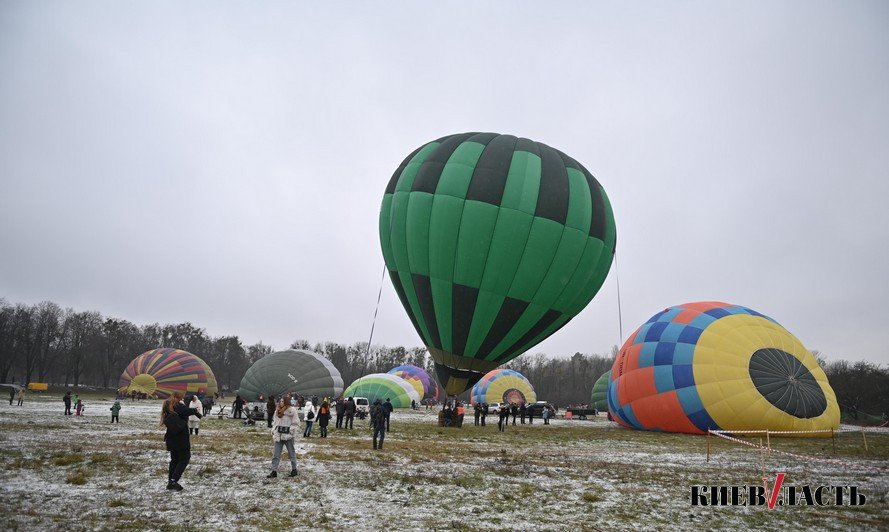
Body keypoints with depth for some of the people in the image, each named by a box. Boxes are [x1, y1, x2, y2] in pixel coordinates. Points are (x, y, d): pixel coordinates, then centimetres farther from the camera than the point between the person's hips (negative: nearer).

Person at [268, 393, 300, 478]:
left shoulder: (292, 410, -10)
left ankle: (294, 469, 21)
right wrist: (273, 431, 7)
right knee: (276, 454, 4)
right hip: (279, 435, 5)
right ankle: (274, 471, 7)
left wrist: (290, 431, -15)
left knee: (291, 453, 9)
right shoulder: (278, 410, 8)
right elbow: (274, 421, 15)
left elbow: (296, 423, -9)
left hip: (288, 436, -5)